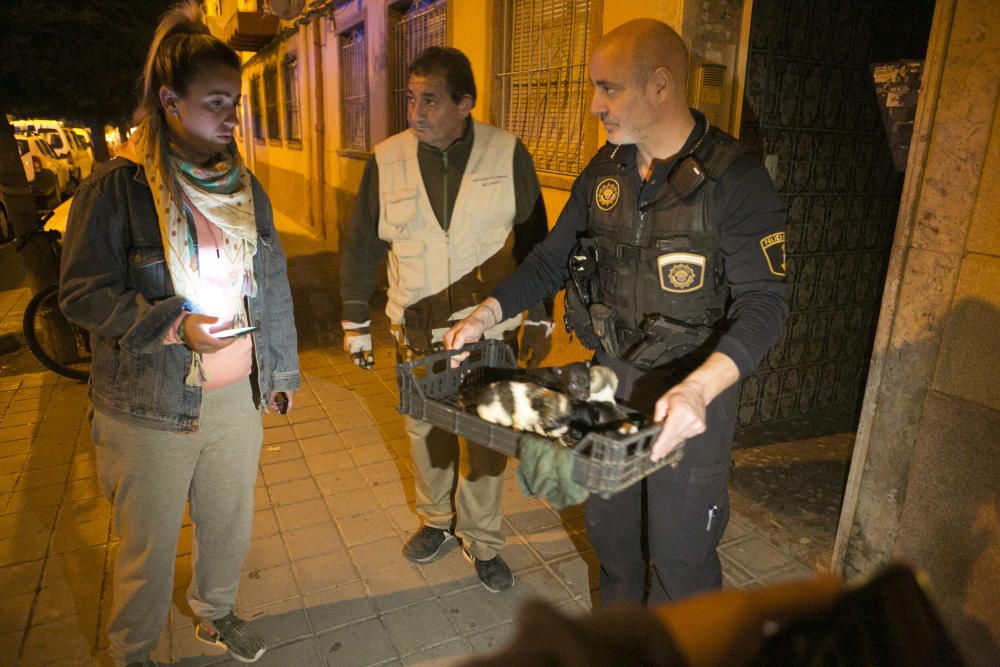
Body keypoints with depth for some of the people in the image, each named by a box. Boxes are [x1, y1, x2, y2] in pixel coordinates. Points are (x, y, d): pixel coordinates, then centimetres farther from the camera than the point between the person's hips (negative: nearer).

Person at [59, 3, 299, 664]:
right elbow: (82, 291, -10)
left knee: (230, 523, 20)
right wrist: (173, 327, -24)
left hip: (239, 394, 5)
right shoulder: (118, 186, -10)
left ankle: (217, 611, 48)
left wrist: (279, 368, 10)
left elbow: (273, 283, 9)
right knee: (149, 545, 12)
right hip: (151, 409, -4)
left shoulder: (245, 187, 5)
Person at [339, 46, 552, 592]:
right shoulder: (387, 159, -2)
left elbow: (533, 241, 3)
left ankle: (483, 541, 29)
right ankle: (436, 521, 40)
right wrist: (355, 322, 8)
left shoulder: (509, 156, -5)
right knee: (425, 432, 14)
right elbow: (361, 245, 6)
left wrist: (540, 319, 4)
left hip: (491, 329, -1)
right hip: (416, 331, 2)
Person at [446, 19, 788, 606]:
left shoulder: (734, 178, -16)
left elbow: (763, 304, -21)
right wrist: (486, 315, -5)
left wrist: (699, 388, -37)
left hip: (691, 394, -6)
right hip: (609, 381, 6)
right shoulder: (604, 173, 3)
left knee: (679, 548, 8)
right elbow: (551, 260, 8)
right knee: (609, 527, 22)